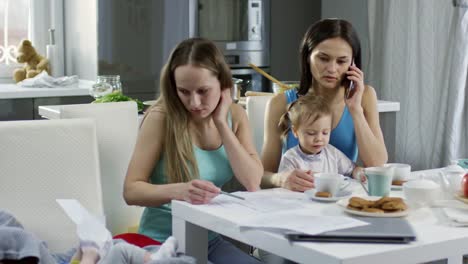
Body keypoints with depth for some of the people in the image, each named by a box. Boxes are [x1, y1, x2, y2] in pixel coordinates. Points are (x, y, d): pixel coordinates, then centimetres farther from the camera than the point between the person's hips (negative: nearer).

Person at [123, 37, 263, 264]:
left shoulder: (235, 115, 1)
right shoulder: (161, 117, -12)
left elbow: (253, 184, -8)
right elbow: (131, 190, -13)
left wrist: (221, 123, -12)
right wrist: (178, 191, -31)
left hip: (210, 240, 4)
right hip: (162, 242, -4)